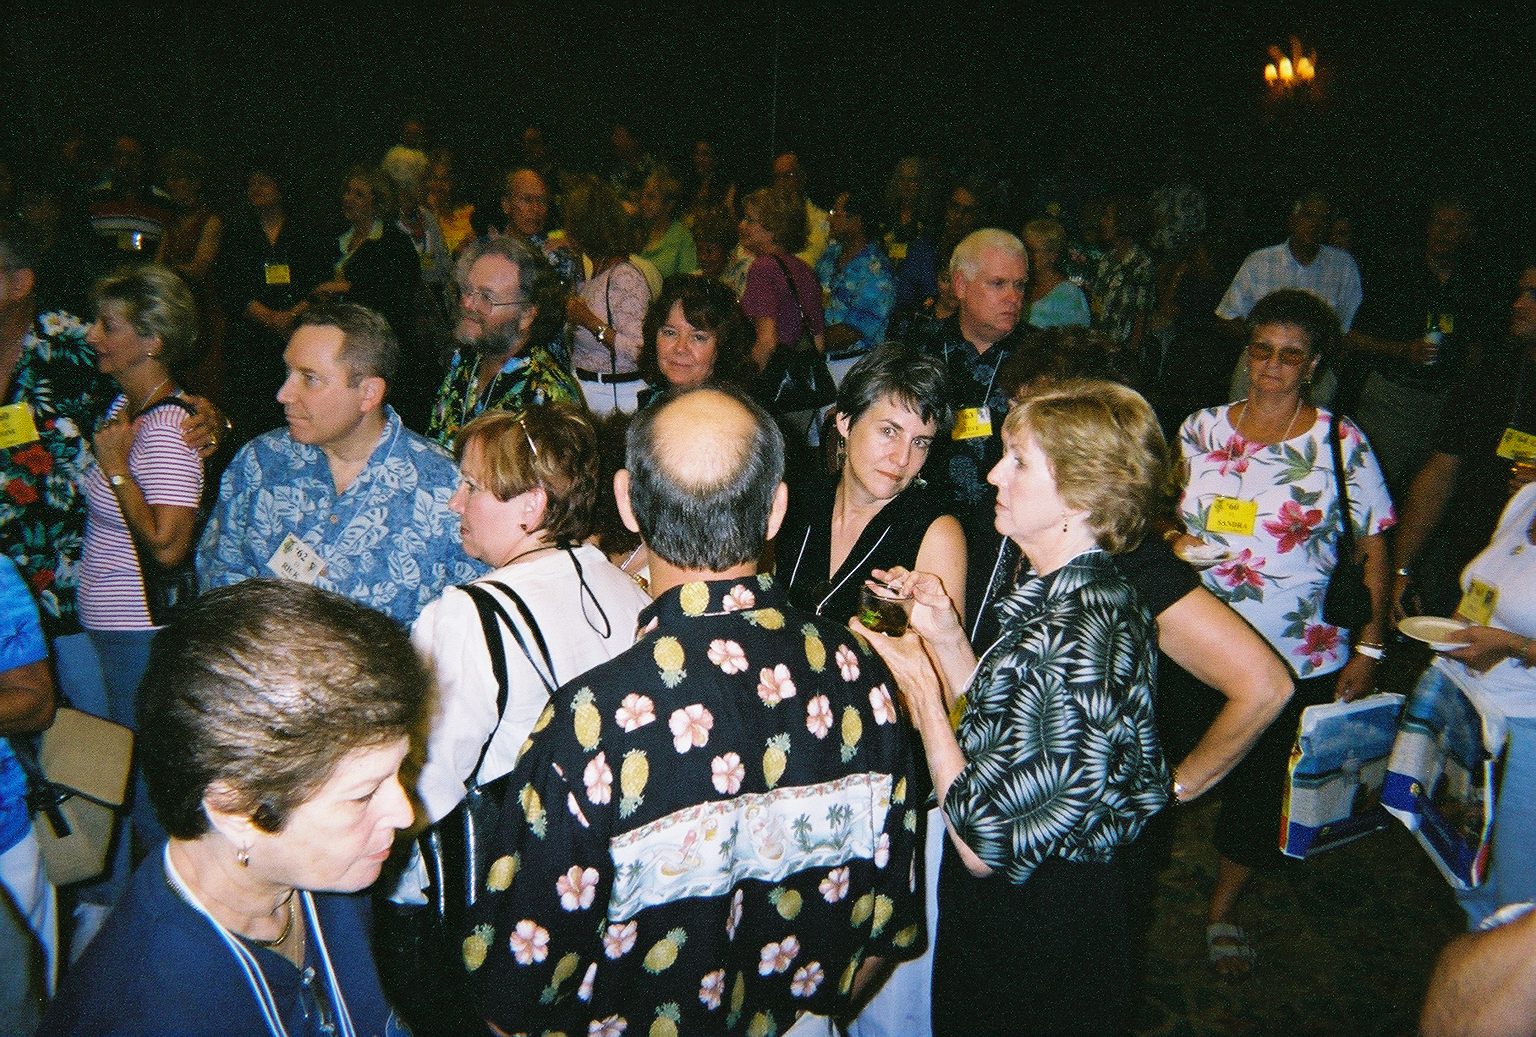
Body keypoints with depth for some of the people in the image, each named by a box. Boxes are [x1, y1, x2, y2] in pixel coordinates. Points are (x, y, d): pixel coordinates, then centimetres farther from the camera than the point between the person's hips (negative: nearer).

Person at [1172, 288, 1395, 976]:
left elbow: (1373, 547, -1)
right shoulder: (1201, 429, 0)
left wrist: (1369, 647, -3)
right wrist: (1172, 539, -7)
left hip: (1299, 659, -1)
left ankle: (1222, 912, 35)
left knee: (1260, 787, 11)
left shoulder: (1340, 442, -6)